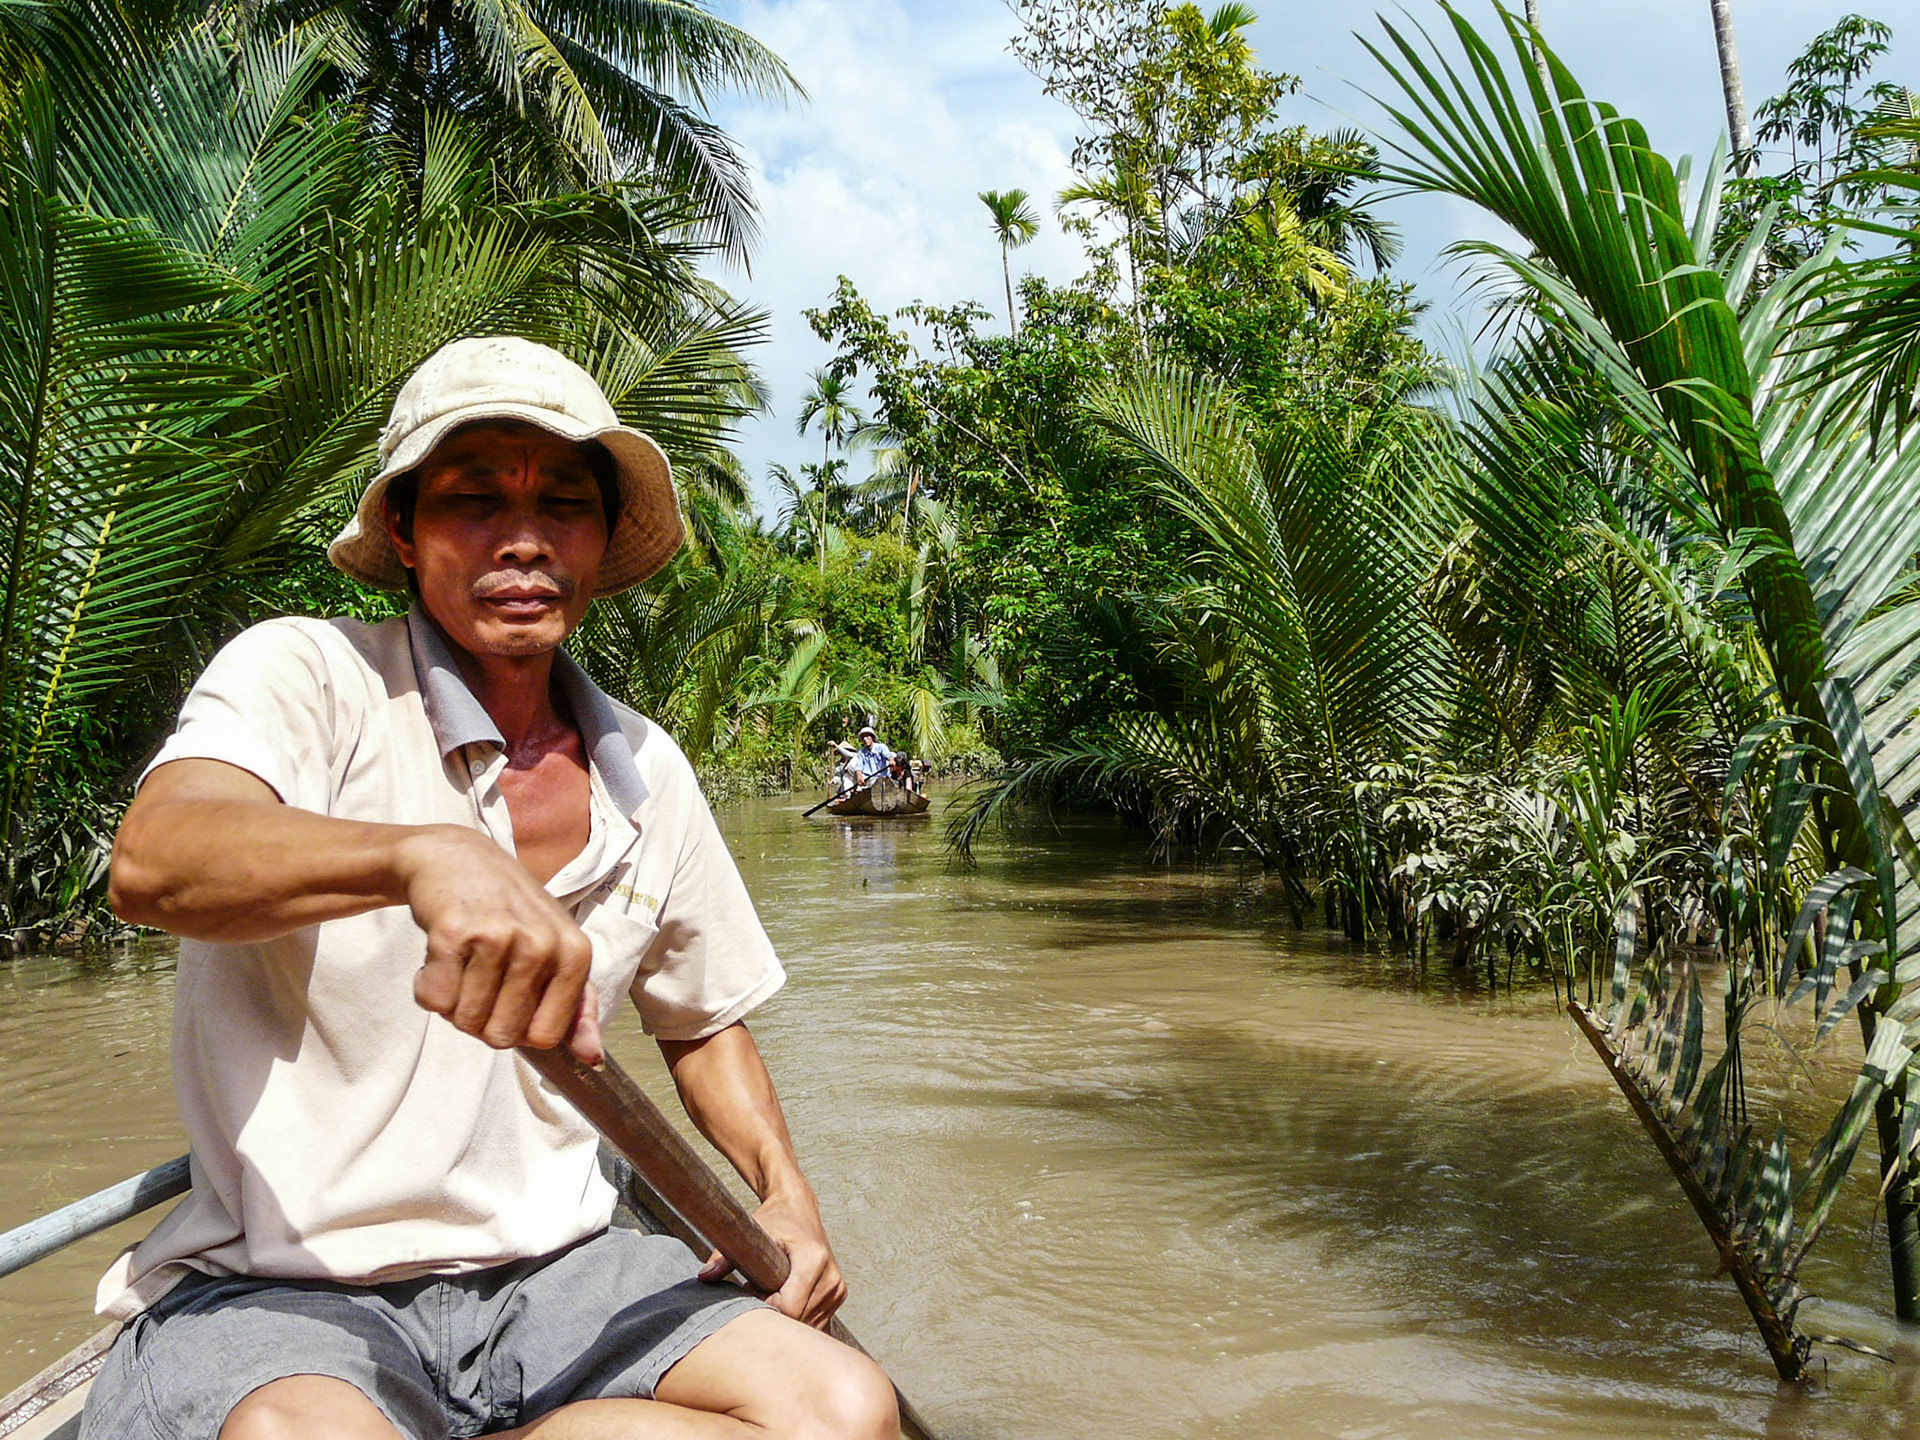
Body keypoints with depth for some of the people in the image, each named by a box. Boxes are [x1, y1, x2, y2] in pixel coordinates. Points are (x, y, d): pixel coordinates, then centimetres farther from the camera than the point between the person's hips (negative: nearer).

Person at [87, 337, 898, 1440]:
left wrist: (785, 1194, 5)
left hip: (553, 1269, 7)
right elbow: (154, 862, -30)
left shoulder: (650, 773, 8)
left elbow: (703, 1019, 22)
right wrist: (426, 855, -48)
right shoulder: (308, 674, -8)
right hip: (277, 1289, -6)